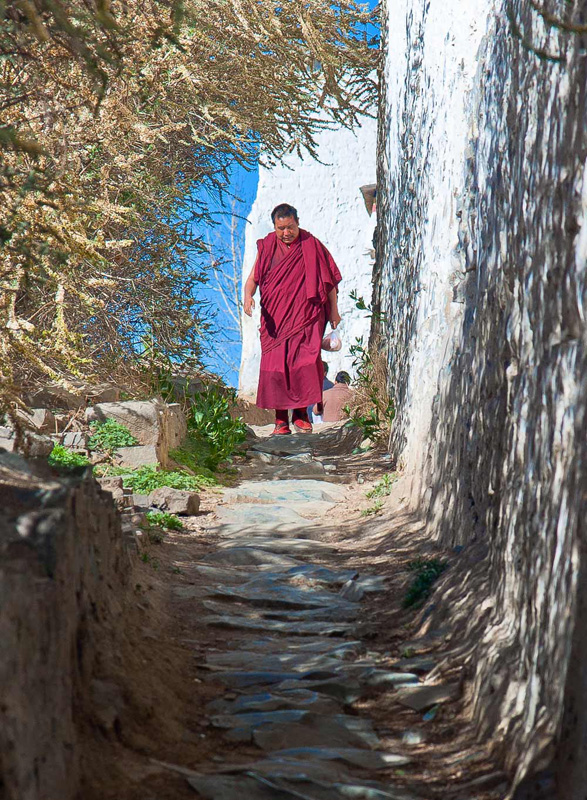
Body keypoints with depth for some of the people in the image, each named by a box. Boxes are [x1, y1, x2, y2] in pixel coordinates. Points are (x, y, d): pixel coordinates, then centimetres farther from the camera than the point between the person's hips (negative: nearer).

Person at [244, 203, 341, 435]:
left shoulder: (312, 246, 3)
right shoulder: (266, 248, 8)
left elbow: (329, 279, 10)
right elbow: (253, 278, 6)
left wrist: (334, 311, 9)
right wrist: (248, 296, -16)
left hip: (306, 317, -2)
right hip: (275, 319, 2)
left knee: (306, 362, -13)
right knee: (275, 367, -4)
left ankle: (301, 414, 3)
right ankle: (281, 420, 4)